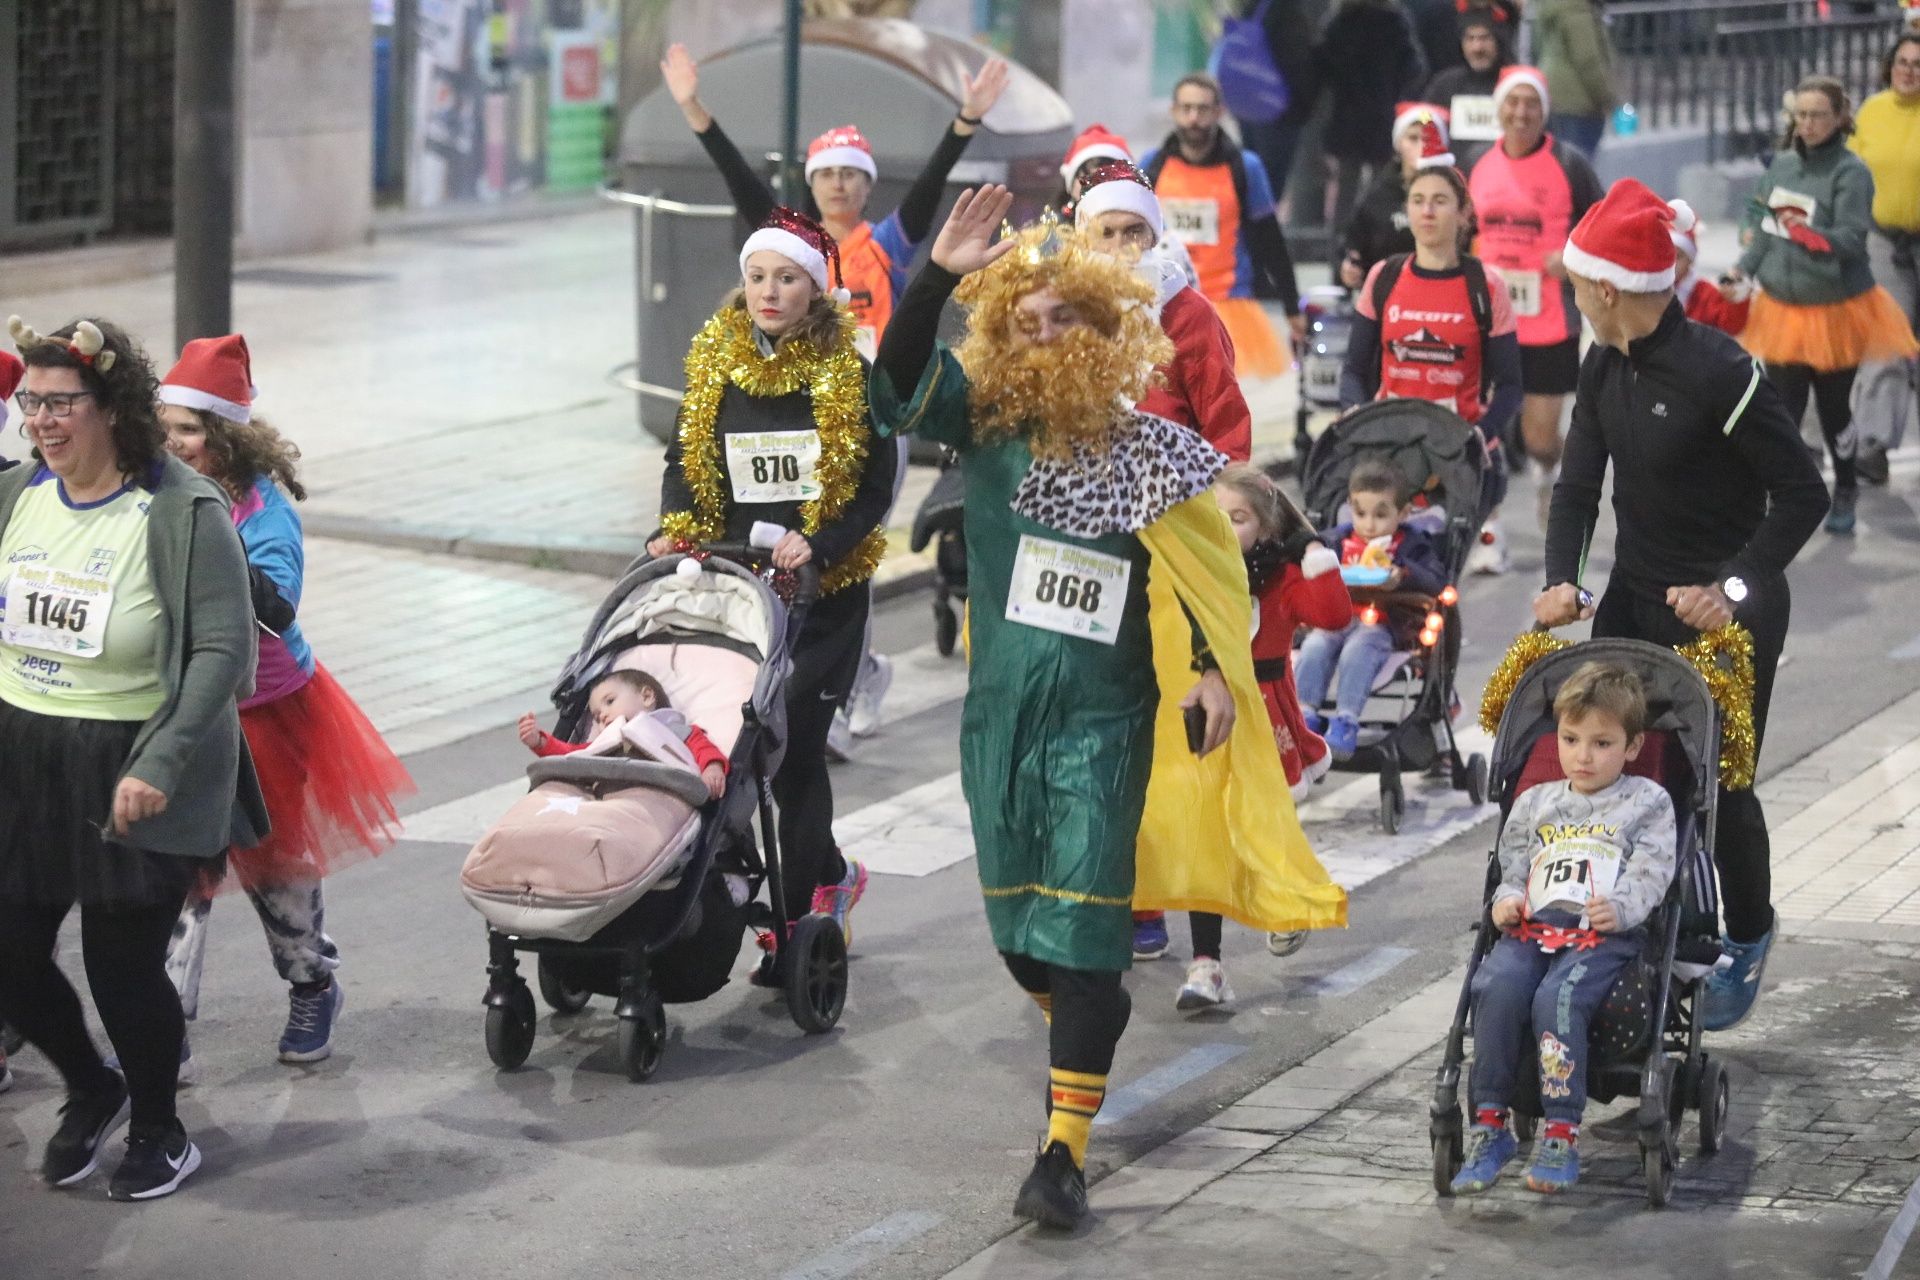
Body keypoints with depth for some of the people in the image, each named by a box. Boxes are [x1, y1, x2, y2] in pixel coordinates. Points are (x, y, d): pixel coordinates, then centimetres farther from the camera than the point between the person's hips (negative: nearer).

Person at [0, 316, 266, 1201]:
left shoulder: (182, 512, -15)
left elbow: (224, 650, -17)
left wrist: (160, 764, -24)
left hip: (137, 773, -5)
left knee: (123, 964, 0)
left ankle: (159, 1130, 27)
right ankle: (90, 1091, 36)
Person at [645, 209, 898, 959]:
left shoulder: (848, 374, -5)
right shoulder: (715, 363, 5)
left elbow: (876, 488, -5)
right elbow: (684, 458, 12)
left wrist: (818, 545, -19)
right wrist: (675, 528, -6)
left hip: (824, 588, -3)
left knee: (795, 746, -7)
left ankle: (796, 921, 1)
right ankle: (831, 875, 24)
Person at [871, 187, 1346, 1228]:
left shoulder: (1149, 454, -2)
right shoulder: (988, 425, 2)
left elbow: (1207, 573, 0)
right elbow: (899, 387, -12)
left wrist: (1215, 670, -14)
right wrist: (940, 276, -22)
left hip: (1104, 721, -3)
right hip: (999, 714, 4)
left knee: (1080, 926, -11)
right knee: (1017, 924, 13)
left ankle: (1065, 1149, -12)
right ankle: (1085, 1035, 44)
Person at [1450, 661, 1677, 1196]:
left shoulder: (1647, 802, 14)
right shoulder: (1535, 803, 26)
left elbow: (1651, 872, 1)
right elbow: (1513, 864, 25)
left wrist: (1619, 907, -19)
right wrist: (1507, 898, 1)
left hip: (1606, 933, -3)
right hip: (1533, 926, 3)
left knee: (1558, 996, -34)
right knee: (1497, 986, -30)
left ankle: (1562, 1133, -26)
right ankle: (1489, 1124, -24)